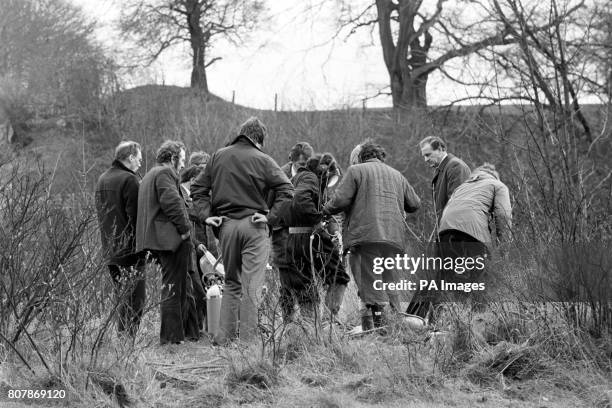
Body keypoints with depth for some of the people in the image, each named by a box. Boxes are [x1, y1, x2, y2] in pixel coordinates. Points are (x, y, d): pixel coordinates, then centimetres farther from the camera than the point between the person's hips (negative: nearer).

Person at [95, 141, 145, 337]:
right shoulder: (129, 180, -13)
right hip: (130, 249, -9)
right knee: (134, 298, -6)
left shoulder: (102, 180, 15)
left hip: (110, 250, 9)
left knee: (123, 297, 16)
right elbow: (136, 216, -17)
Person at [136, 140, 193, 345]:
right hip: (171, 239, -10)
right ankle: (172, 336, -8)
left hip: (159, 242, 10)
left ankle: (176, 333, 19)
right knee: (173, 288, -8)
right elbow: (172, 202, -22)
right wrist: (184, 227, -15)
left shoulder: (149, 176, 24)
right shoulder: (165, 173, -9)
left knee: (173, 288, 15)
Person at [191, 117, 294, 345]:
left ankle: (224, 337, 14)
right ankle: (247, 339, -4)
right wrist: (271, 217, -9)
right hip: (253, 225, -4)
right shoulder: (262, 161, -5)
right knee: (252, 287, -1)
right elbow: (287, 191, -13)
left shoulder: (218, 157, 8)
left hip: (225, 225, 4)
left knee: (231, 283, 16)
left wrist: (206, 214, 5)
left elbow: (197, 188, 11)